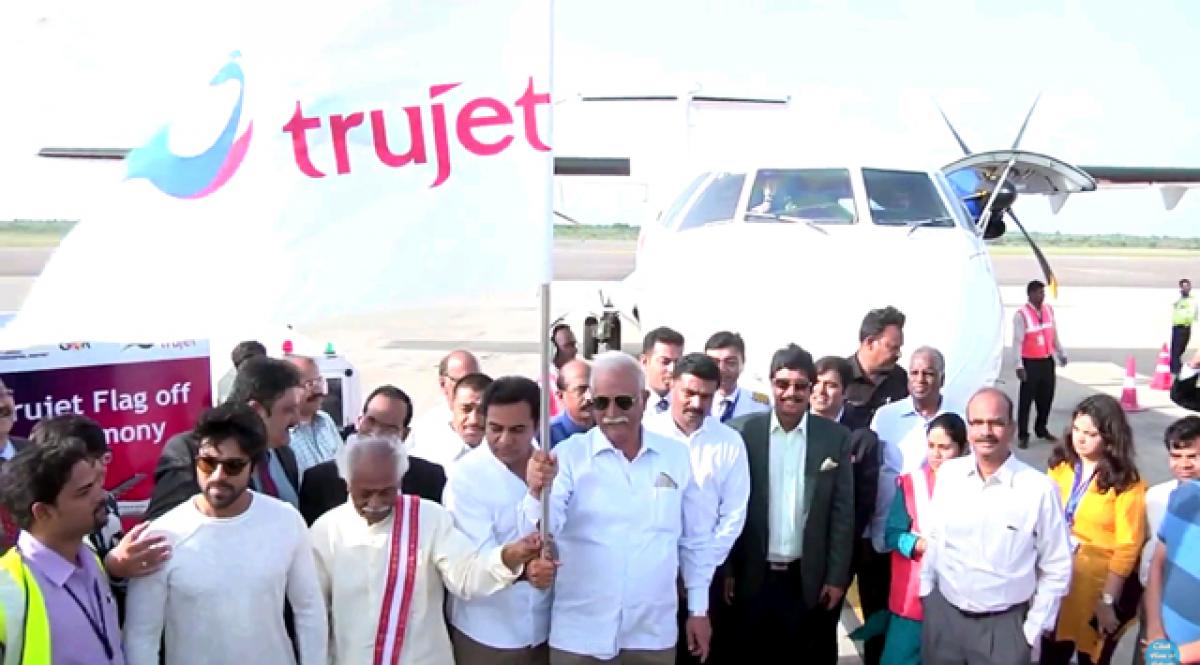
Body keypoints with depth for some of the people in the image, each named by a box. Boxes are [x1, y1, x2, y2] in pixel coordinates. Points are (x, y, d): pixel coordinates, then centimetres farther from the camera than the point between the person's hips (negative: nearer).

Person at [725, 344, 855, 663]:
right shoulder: (742, 431, -2)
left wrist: (837, 577, -2)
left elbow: (843, 512, 1)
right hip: (753, 577, 0)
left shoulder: (836, 437, 0)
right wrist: (727, 570, -2)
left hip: (810, 579, 0)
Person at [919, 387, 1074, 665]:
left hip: (1003, 625, -3)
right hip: (942, 615, 3)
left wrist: (1032, 630, -4)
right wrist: (925, 593, 10)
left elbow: (1056, 569, -5)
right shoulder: (948, 473, -3)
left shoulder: (1040, 488, -13)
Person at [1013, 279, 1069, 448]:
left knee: (1046, 397, 15)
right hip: (1030, 362, -6)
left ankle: (1041, 429, 32)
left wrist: (1061, 354, 14)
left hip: (1047, 360, 6)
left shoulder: (1049, 310, 5)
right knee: (1026, 399, -1)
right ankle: (1023, 435, 8)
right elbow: (1017, 341, -16)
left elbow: (1054, 334, 15)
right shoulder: (1021, 315, -15)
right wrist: (1019, 366, -19)